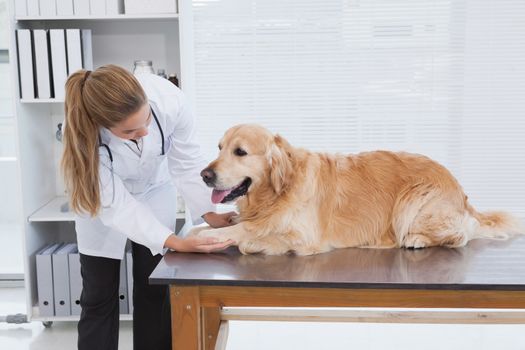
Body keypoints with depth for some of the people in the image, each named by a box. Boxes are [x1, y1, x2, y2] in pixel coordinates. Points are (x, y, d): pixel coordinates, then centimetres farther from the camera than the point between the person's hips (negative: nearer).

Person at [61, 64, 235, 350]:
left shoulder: (169, 99, -35)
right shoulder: (82, 135, -37)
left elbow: (186, 162, -19)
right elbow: (116, 205, -31)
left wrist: (209, 214, -25)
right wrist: (176, 243, -39)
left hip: (154, 189, 2)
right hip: (103, 198, -1)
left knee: (155, 292, 2)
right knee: (99, 298, 1)